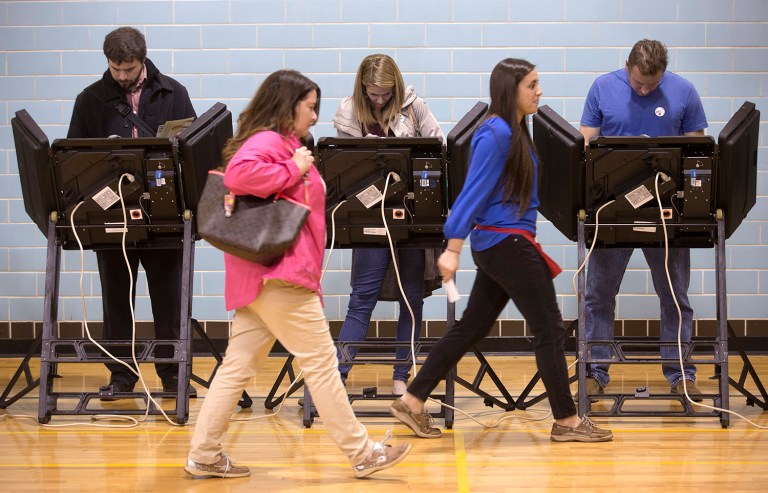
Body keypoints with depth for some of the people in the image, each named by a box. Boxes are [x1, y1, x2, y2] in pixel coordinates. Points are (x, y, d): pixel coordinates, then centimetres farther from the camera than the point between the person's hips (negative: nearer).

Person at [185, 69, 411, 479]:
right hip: (280, 273, -10)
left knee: (238, 366, 8)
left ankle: (204, 456, 9)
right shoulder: (267, 141, -11)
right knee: (320, 362, -5)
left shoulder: (278, 143, 21)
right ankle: (362, 453, 1)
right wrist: (294, 169, -18)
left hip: (262, 276, 10)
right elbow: (239, 174, -30)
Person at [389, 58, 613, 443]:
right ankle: (566, 421, 6)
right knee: (550, 330, -2)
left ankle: (412, 402, 16)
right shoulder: (495, 133, -16)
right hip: (507, 243, -10)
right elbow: (474, 193, -19)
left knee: (471, 328, 12)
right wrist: (453, 249, -21)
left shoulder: (513, 131, 13)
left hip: (499, 246, 10)